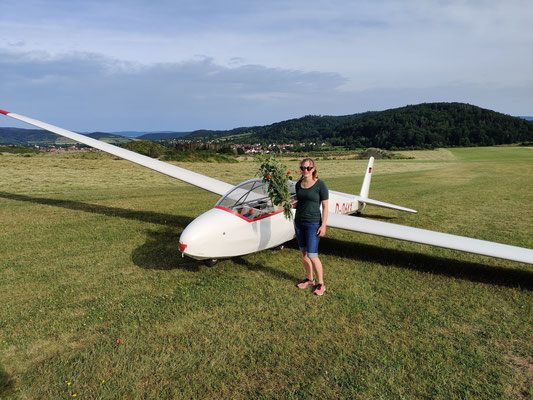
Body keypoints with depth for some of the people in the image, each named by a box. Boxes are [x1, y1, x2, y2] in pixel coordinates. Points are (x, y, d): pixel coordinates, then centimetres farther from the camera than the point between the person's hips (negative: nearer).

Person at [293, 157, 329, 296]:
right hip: (299, 222, 6)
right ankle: (309, 279, 30)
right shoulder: (299, 184, 6)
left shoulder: (320, 184, -11)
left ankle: (320, 284, 11)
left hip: (313, 223, -6)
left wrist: (323, 225, -13)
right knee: (304, 253, 13)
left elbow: (325, 206, -9)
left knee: (312, 255, -6)